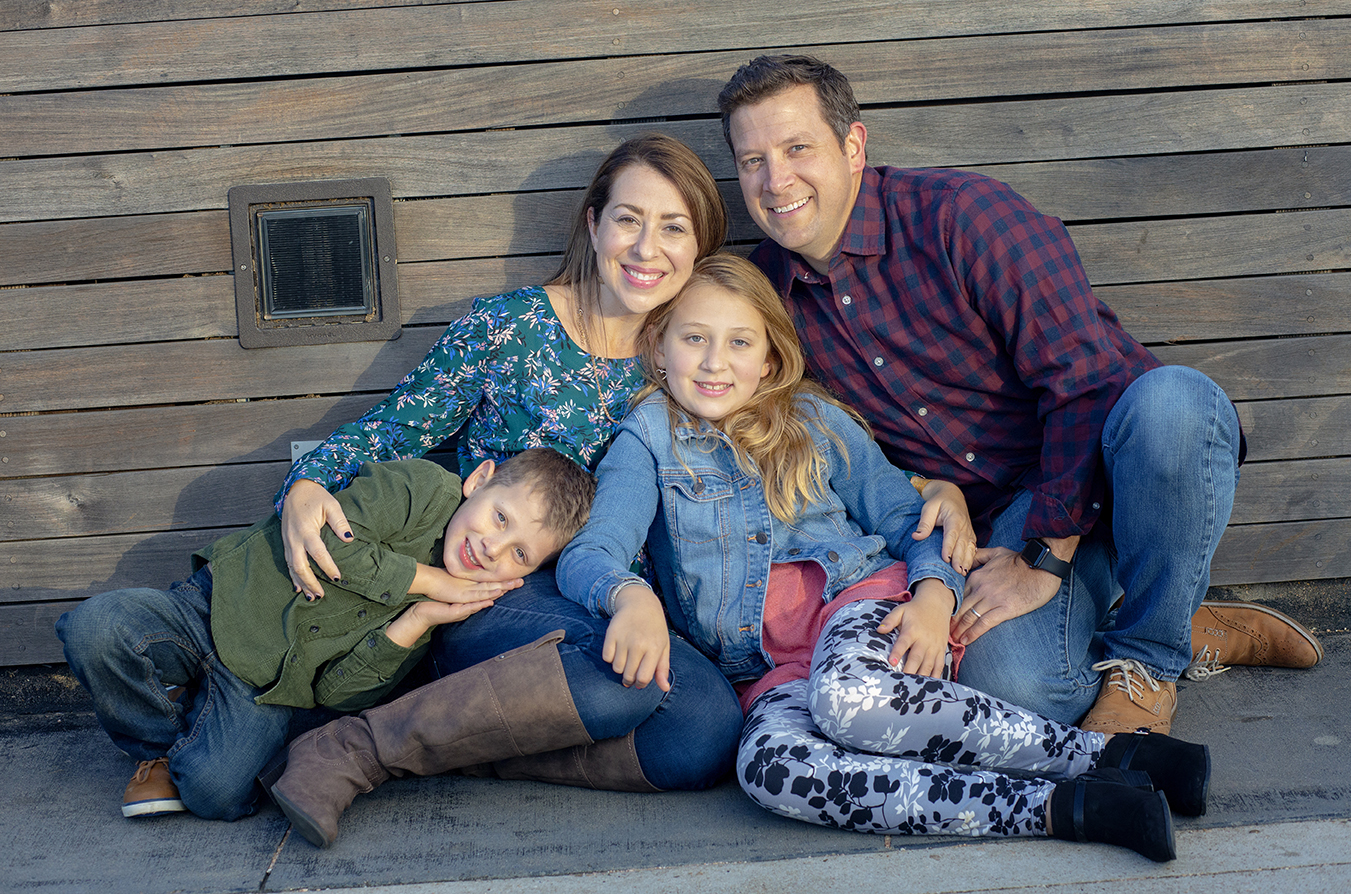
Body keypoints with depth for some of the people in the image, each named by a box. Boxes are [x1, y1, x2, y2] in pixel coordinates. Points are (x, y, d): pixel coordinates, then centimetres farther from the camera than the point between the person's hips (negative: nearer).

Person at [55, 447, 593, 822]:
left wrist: (415, 624, -21)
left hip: (262, 691, 1)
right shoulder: (424, 487, -14)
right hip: (218, 605, -1)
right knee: (94, 628, -27)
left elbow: (337, 692, -7)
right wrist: (424, 579, -19)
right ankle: (159, 745, 0)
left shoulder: (455, 605, -3)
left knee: (217, 791, -27)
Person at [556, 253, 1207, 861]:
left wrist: (934, 595, -10)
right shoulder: (650, 438, 11)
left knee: (848, 697, -39)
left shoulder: (816, 420, 17)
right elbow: (588, 553, -2)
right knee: (767, 766, -37)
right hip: (768, 672, 0)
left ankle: (1105, 755, -33)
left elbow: (906, 517, 13)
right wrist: (630, 597, -27)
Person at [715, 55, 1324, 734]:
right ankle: (1201, 638, 0)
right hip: (1005, 518, 3)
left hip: (1109, 467, -2)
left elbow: (1083, 376, -18)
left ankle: (1147, 657, -15)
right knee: (1008, 681, -31)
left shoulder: (959, 213, -12)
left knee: (1170, 399, -40)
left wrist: (1044, 559, -20)